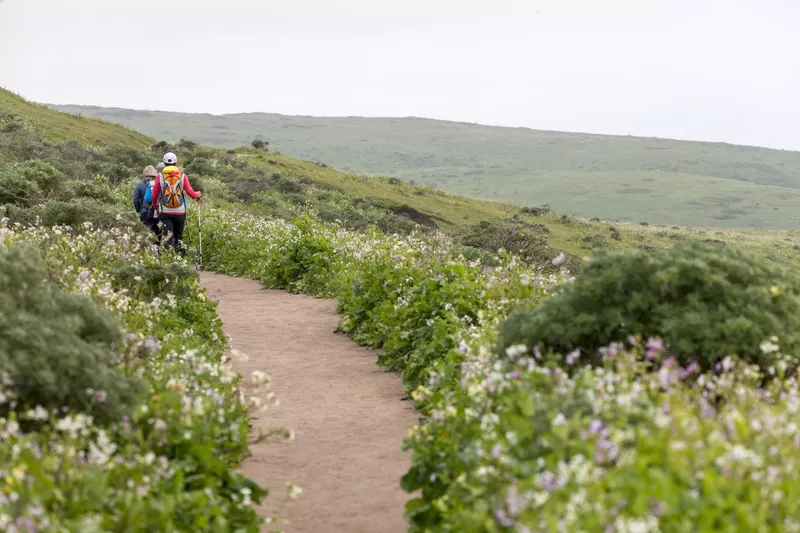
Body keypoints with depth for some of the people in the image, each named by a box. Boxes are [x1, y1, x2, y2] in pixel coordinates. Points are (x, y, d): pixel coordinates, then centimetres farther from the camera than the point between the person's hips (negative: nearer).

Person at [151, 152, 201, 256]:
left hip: (165, 212, -1)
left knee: (168, 237, -5)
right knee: (179, 236, 16)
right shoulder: (182, 176, 0)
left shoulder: (160, 176, -1)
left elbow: (154, 195, 0)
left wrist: (155, 205, 20)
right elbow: (190, 193, -3)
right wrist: (198, 195, 19)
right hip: (180, 212, 1)